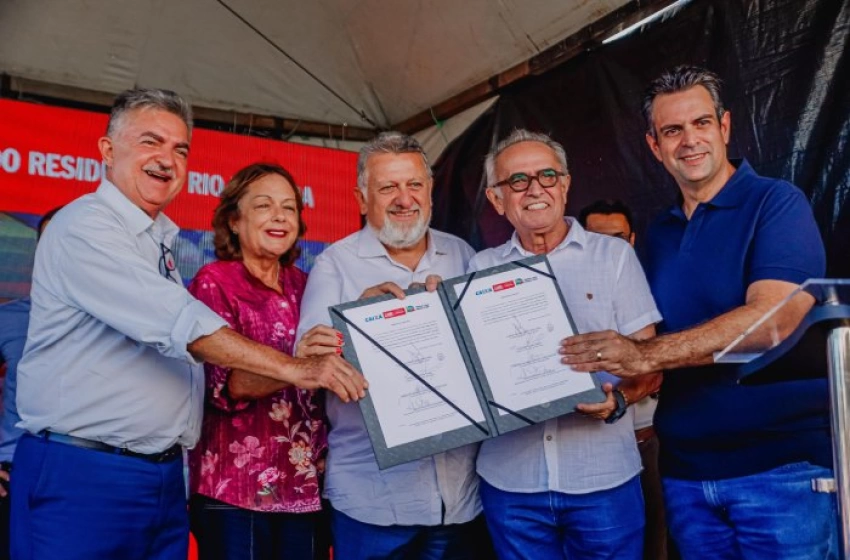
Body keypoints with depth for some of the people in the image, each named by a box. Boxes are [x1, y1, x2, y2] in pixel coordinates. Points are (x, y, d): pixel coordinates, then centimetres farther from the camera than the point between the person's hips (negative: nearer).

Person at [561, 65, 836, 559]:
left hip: (781, 466, -5)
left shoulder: (777, 203, -7)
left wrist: (646, 355, -26)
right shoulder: (659, 235, 12)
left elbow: (773, 319, -21)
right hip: (685, 470, 6)